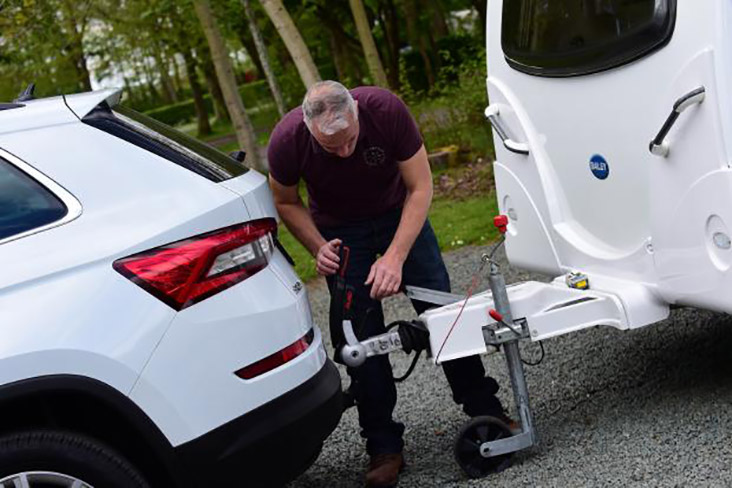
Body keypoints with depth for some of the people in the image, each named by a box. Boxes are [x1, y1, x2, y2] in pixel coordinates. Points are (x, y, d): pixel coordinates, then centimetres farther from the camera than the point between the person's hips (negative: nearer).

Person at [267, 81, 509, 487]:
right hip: (340, 232, 0)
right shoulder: (287, 141, -29)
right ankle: (383, 449, 5)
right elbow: (286, 202, -7)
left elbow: (420, 187, -21)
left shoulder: (386, 110, -32)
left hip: (400, 215, 0)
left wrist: (395, 257, -28)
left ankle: (484, 411, 14)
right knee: (361, 337, -5)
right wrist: (318, 249, -21)